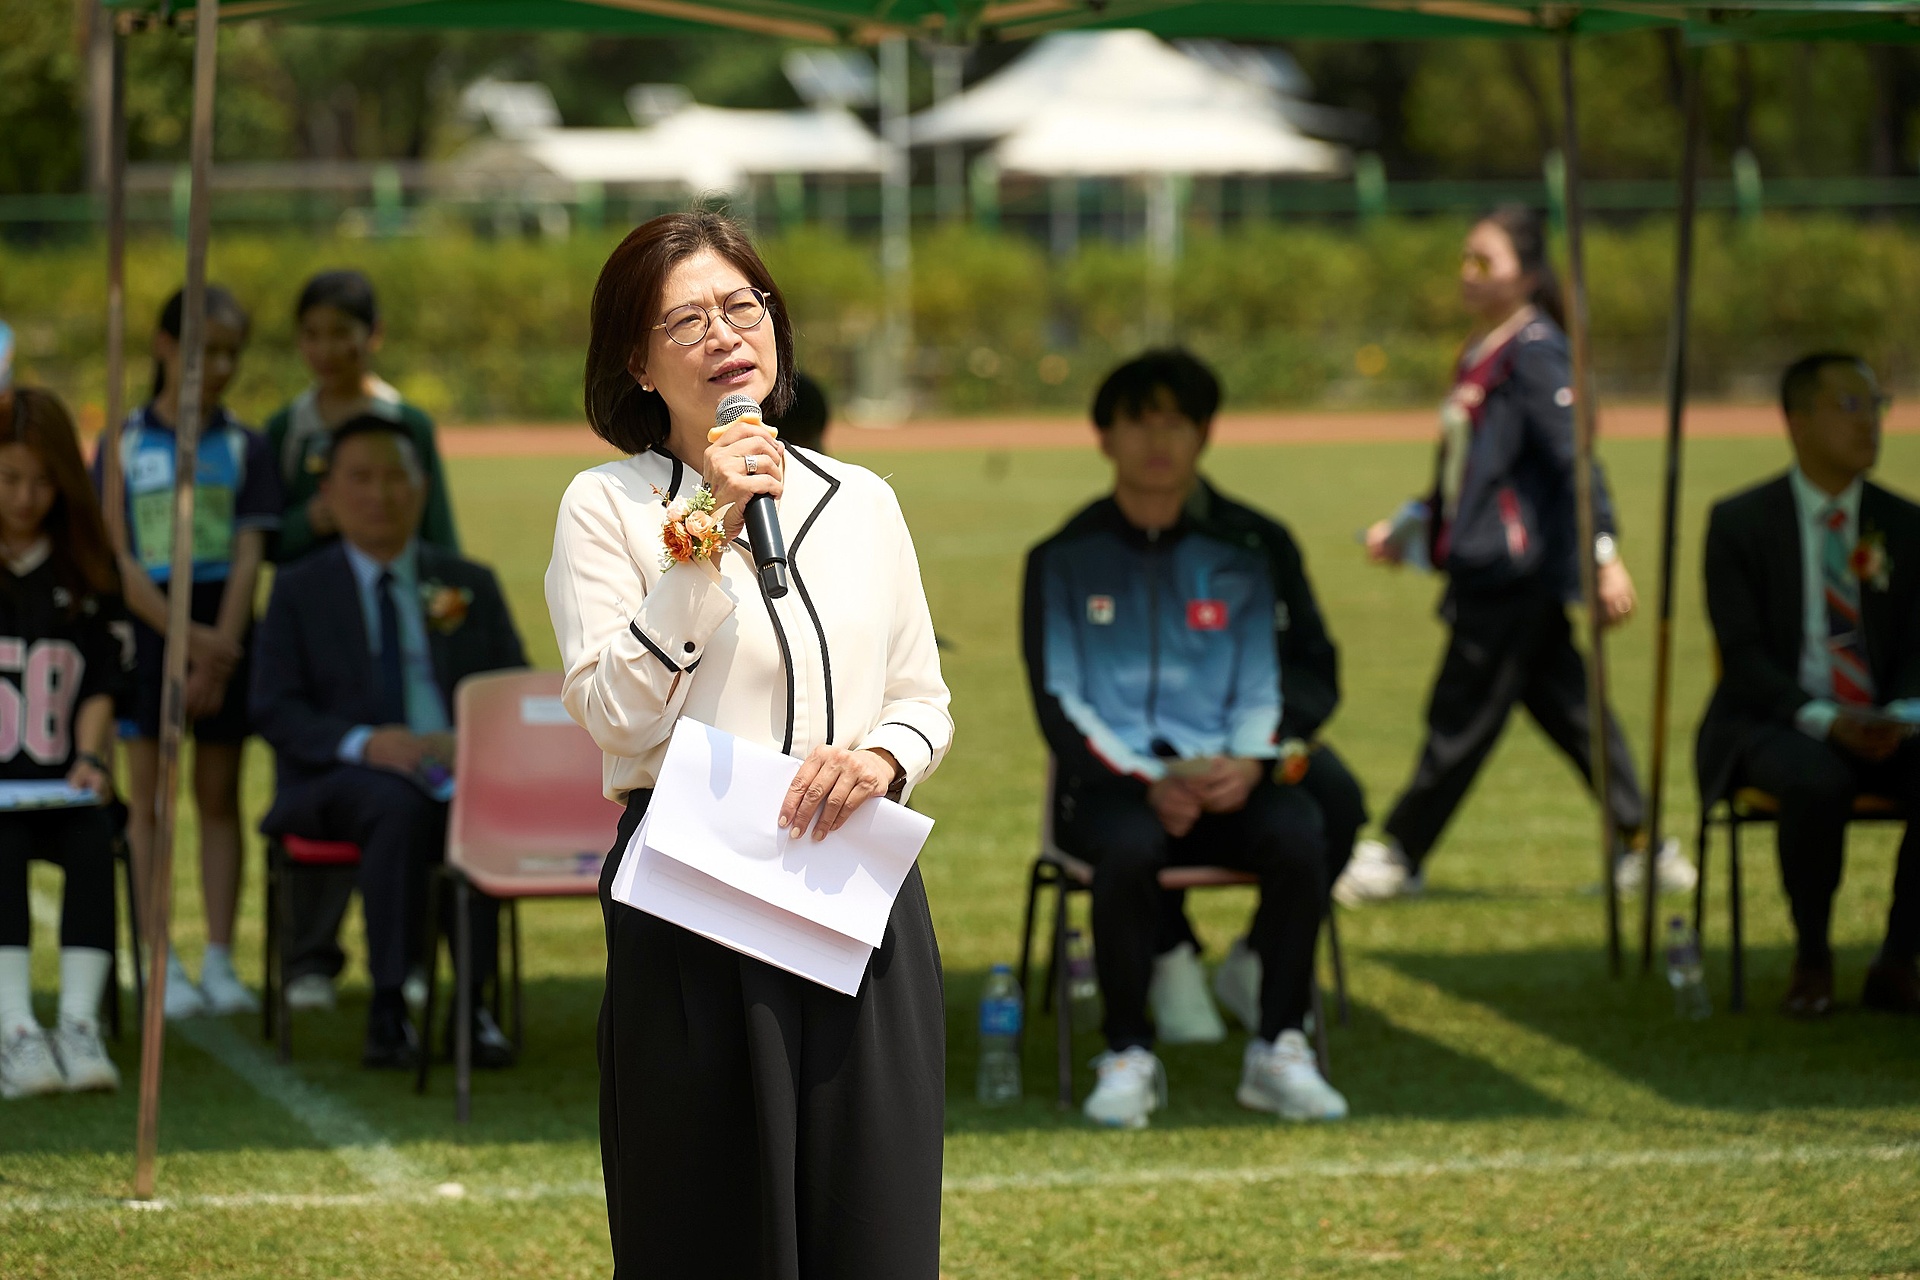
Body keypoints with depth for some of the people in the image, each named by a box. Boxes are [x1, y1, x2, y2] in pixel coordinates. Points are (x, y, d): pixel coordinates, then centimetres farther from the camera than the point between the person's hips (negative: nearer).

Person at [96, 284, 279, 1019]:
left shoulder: (244, 447, 6)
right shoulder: (125, 444, 2)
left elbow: (249, 555, -1)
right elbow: (117, 558, -4)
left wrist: (221, 647, -13)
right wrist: (185, 638, -14)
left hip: (223, 633, 1)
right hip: (145, 630, -1)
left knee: (219, 795, 4)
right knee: (148, 796, -1)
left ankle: (219, 961, 5)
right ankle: (161, 966, 1)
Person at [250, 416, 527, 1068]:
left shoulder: (470, 586, 18)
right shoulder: (300, 591, 11)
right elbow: (275, 710, 1)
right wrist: (363, 742, -18)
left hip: (458, 771, 2)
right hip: (341, 780, -2)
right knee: (400, 806, -38)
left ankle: (473, 999, -28)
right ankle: (388, 1007, -34)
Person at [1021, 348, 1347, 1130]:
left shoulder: (1239, 555, 14)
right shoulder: (1065, 560, 7)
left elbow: (1265, 687, 9)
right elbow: (1061, 704, -1)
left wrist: (1248, 762, -14)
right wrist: (1149, 783, -17)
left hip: (1222, 778, 2)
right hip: (1107, 784, -2)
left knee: (1297, 829, -31)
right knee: (1128, 846, -37)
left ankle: (1278, 1051, -22)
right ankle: (1128, 1059, -24)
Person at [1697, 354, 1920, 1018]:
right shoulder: (1739, 522, -2)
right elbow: (1744, 654, -9)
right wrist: (1823, 720, -25)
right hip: (1773, 725, -3)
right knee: (1818, 783, -37)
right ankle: (1811, 960, -14)